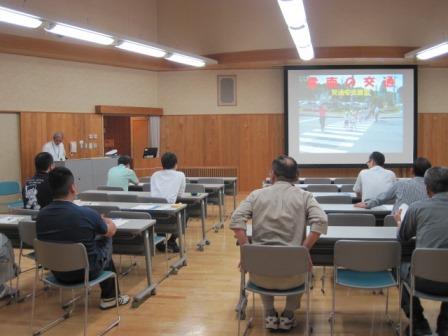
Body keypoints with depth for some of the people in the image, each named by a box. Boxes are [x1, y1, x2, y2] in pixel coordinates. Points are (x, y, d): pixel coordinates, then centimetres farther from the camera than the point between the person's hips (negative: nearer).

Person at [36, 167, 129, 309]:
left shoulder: (41, 215, -12)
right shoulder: (87, 214, -25)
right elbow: (111, 231, -3)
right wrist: (106, 221, 21)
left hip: (57, 272, 5)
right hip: (86, 271, -4)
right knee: (106, 241, 22)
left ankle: (108, 294, 37)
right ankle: (109, 297, 32)